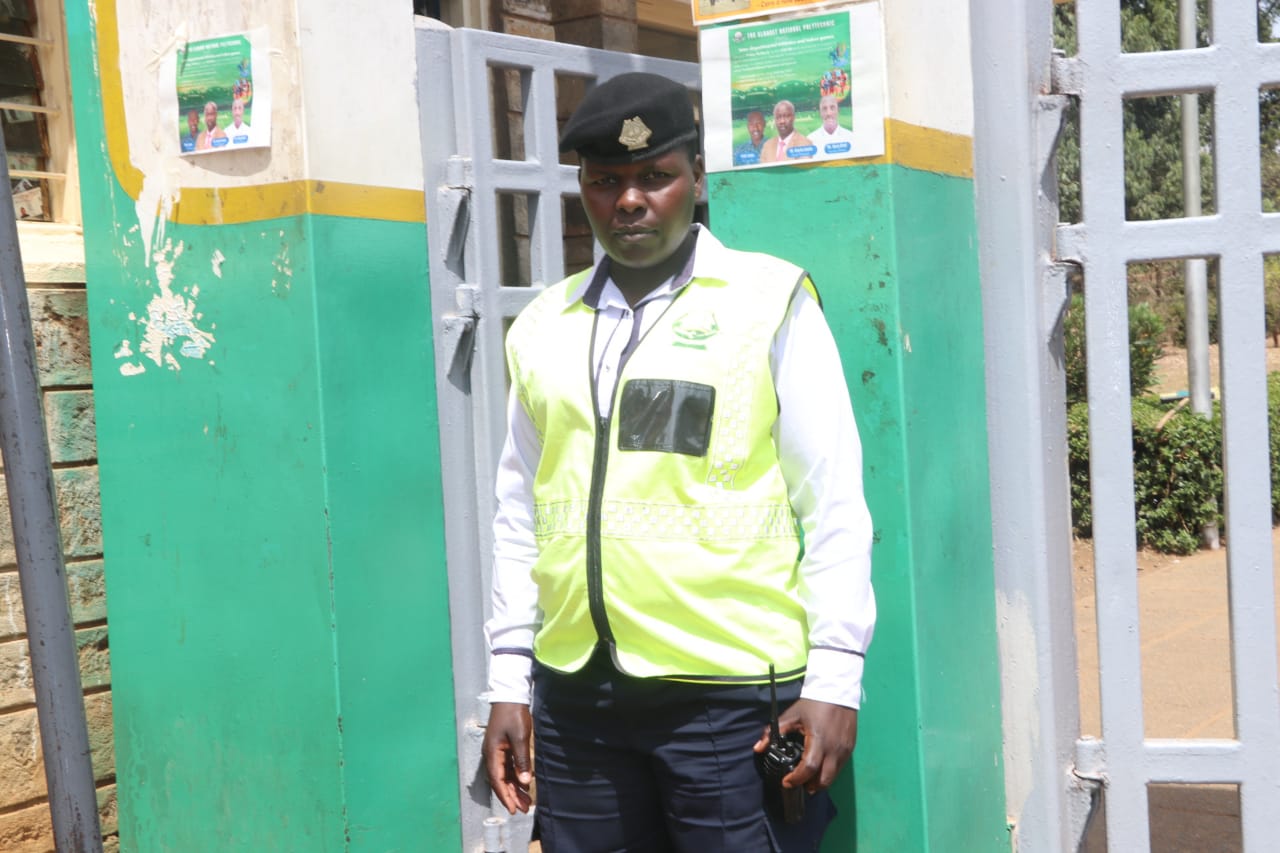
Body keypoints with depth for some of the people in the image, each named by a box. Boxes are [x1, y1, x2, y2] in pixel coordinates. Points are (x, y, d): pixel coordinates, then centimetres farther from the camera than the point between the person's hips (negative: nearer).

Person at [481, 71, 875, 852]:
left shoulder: (769, 300, 0)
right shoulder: (543, 327, 11)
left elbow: (835, 504, -3)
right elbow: (520, 515, 15)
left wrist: (834, 677, -8)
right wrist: (508, 680, 12)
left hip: (733, 697, -3)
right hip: (574, 698, 4)